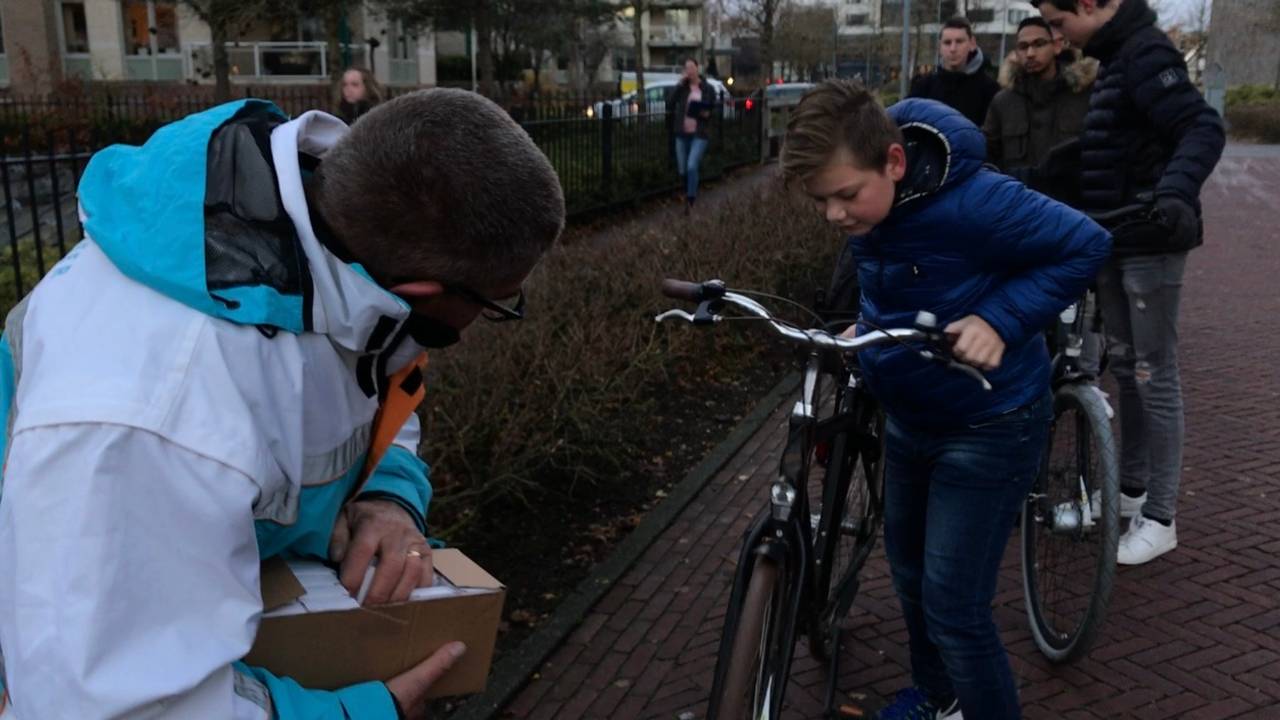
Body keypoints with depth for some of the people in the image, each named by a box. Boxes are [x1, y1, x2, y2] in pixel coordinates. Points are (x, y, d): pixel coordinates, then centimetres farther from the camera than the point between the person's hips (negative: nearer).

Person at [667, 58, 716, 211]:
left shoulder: (708, 89, 2)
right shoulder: (682, 87, 4)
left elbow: (713, 109, 10)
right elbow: (670, 104, -10)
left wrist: (707, 113, -13)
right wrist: (679, 84, -16)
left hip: (699, 134, -3)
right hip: (682, 133, 3)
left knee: (692, 167, -18)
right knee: (682, 170, 9)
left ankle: (690, 201, -12)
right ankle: (689, 194, 35)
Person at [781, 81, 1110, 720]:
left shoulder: (972, 202, -31)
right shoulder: (866, 206, -8)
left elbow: (1086, 246, -20)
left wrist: (999, 319, -29)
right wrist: (869, 326, -2)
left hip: (988, 427, -8)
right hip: (908, 419, 8)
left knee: (954, 606, -3)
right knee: (909, 570, 22)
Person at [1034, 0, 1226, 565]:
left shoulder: (1145, 53, -16)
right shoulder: (1116, 56, 13)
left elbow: (1203, 128, -28)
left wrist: (1175, 194, -44)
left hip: (1150, 242, -9)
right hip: (1117, 241, 10)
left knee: (1154, 376, -3)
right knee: (1125, 366, 16)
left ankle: (1160, 518, 7)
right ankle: (1131, 487, 30)